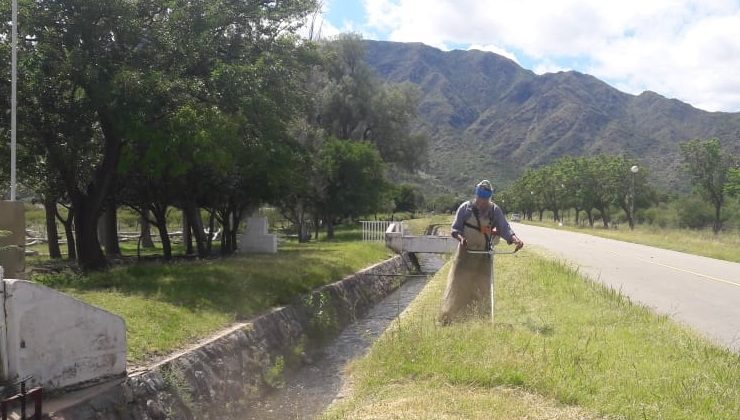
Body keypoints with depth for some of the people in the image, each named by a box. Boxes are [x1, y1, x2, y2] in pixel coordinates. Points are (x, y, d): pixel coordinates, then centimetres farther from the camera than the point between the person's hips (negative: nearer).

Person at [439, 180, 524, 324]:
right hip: (465, 253, -2)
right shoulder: (465, 208, -4)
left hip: (484, 255, 2)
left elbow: (504, 228, -8)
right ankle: (447, 319, 4)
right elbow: (455, 229, 0)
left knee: (483, 288, 6)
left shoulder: (495, 210, 0)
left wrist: (515, 239, -28)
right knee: (457, 286, -2)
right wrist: (461, 237, -21)